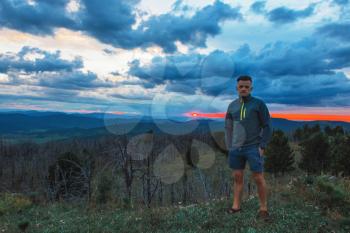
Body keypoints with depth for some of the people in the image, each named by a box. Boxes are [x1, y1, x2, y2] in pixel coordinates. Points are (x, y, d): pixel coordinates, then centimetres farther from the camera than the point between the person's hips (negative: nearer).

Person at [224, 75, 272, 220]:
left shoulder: (259, 104, -3)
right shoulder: (232, 106, 8)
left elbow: (267, 126, -3)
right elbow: (228, 128, 13)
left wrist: (262, 146, -11)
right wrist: (229, 147, 6)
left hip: (253, 148, -3)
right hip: (236, 148, 4)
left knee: (259, 178, 0)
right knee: (237, 177, 8)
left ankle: (263, 208, 15)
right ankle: (236, 205, 20)